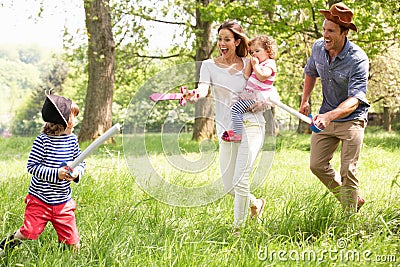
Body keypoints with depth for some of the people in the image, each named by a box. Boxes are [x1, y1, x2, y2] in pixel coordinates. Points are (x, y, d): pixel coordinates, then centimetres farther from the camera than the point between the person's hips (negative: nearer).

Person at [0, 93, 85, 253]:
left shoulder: (72, 139, 3)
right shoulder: (43, 140, -13)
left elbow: (81, 162, 11)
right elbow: (32, 167, -14)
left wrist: (77, 172, -12)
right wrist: (56, 173, -23)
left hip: (63, 202, 4)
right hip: (39, 199, -4)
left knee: (72, 242, -1)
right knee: (28, 233, -5)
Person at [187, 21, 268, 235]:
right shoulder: (209, 65, 4)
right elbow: (203, 88, -15)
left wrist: (263, 103, -6)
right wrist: (195, 95, -39)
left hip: (250, 124, -3)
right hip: (226, 129, 3)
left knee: (240, 181, -15)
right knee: (229, 187, 7)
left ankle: (237, 230, -3)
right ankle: (255, 203, 38)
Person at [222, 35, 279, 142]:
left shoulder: (269, 64, -9)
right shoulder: (259, 64, 21)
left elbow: (262, 77, -26)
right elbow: (246, 76, 14)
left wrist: (255, 65, -15)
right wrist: (250, 62, 9)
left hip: (259, 96, -11)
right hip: (253, 95, 11)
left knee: (236, 108, -19)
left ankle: (237, 134, -19)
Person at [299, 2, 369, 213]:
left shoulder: (358, 59, -25)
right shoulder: (318, 47, -6)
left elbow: (355, 99, -32)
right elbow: (311, 72, 17)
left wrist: (329, 116, -47)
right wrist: (305, 100, 6)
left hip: (351, 118, -6)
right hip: (326, 117, 6)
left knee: (347, 171, -8)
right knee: (317, 165, 6)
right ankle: (353, 200, 23)